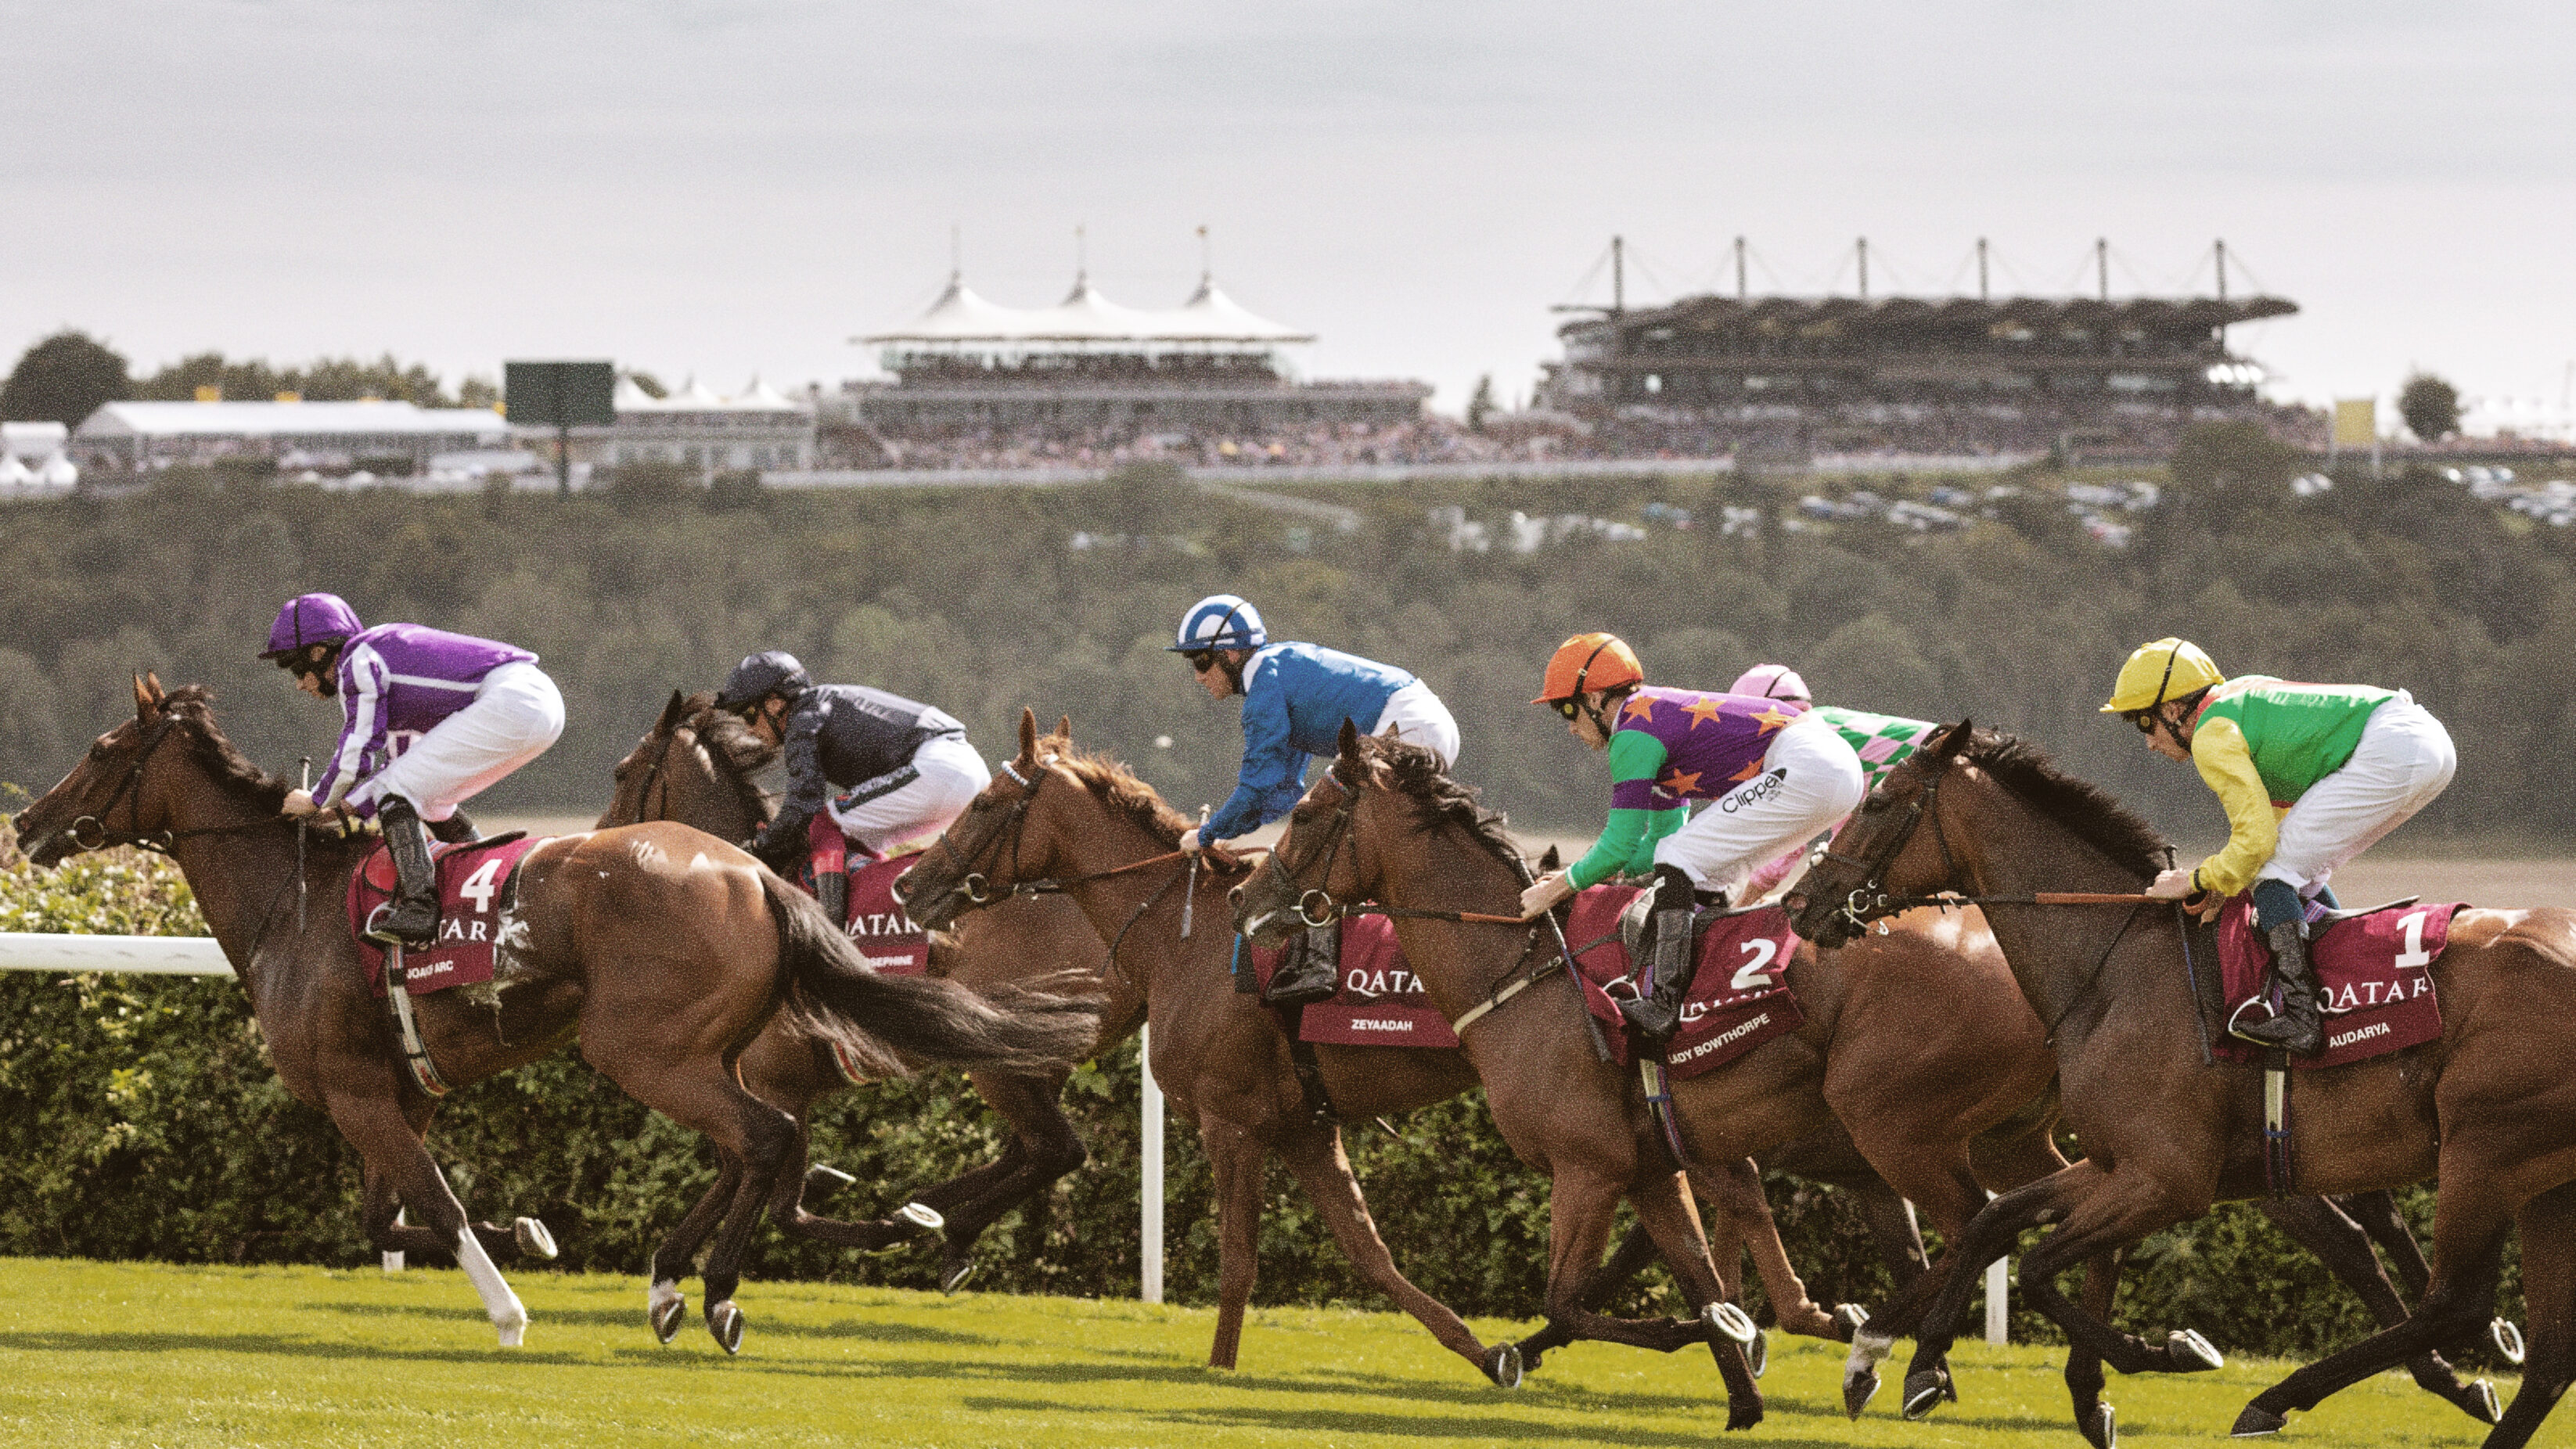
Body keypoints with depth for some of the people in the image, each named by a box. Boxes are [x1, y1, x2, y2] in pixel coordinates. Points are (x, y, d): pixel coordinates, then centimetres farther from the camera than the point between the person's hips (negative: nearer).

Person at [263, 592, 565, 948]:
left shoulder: (358, 663, -2)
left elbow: (355, 757, -4)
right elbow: (400, 759, 30)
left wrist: (316, 802, 12)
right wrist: (349, 808, 24)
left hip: (509, 703, -10)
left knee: (394, 792, -9)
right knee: (427, 798, 25)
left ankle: (417, 908, -21)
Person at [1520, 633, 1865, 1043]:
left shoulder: (1633, 735, -5)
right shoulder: (1661, 714, 25)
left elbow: (1621, 846, -6)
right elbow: (1661, 839, 31)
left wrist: (1560, 888, 7)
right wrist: (1576, 875, 24)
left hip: (1804, 770, -10)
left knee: (1679, 859, -9)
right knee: (1708, 871, 19)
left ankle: (1662, 1006, -15)